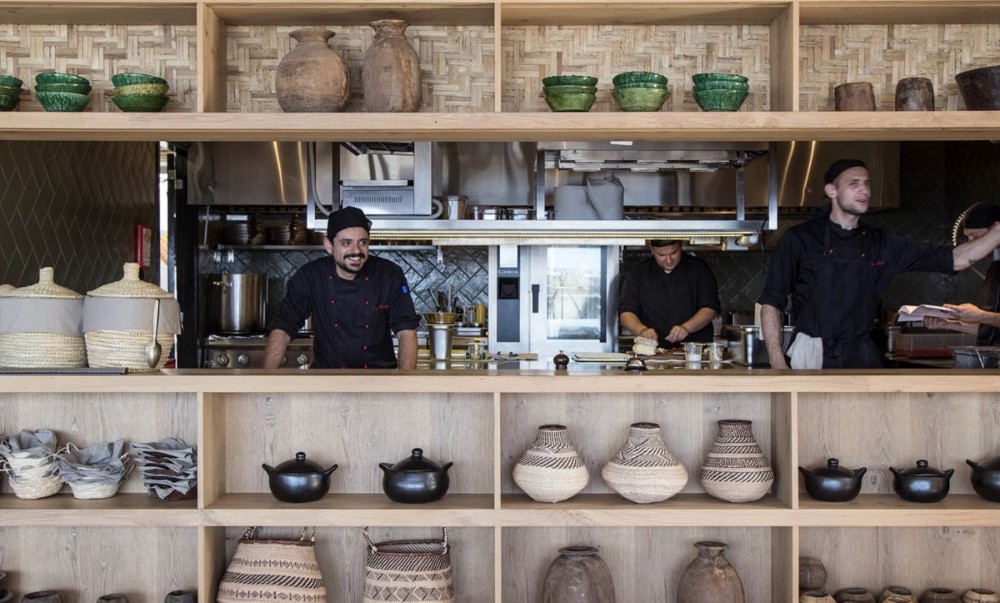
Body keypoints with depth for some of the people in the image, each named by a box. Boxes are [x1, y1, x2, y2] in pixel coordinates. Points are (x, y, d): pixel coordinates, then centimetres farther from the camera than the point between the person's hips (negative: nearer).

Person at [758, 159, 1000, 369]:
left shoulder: (880, 244, 8)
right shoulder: (800, 238, -2)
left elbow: (955, 259, 8)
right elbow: (771, 302, -3)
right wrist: (778, 363, -13)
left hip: (861, 357, 4)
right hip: (813, 356, -3)